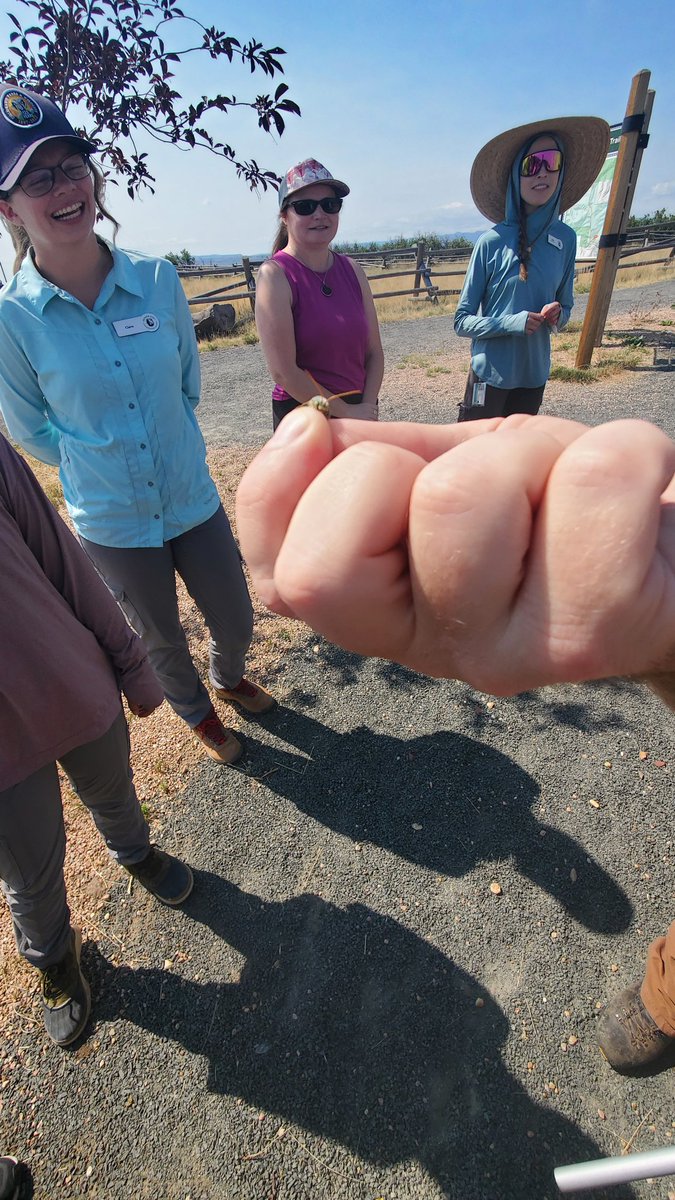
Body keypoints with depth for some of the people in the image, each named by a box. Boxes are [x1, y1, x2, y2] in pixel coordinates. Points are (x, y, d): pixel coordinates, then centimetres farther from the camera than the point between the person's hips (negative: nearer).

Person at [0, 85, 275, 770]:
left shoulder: (157, 280, -8)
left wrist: (170, 445, 10)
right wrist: (100, 464, 6)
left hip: (193, 500, 2)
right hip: (111, 524, -1)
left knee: (236, 622, 17)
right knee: (161, 643, 19)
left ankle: (229, 679, 54)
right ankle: (199, 715, 52)